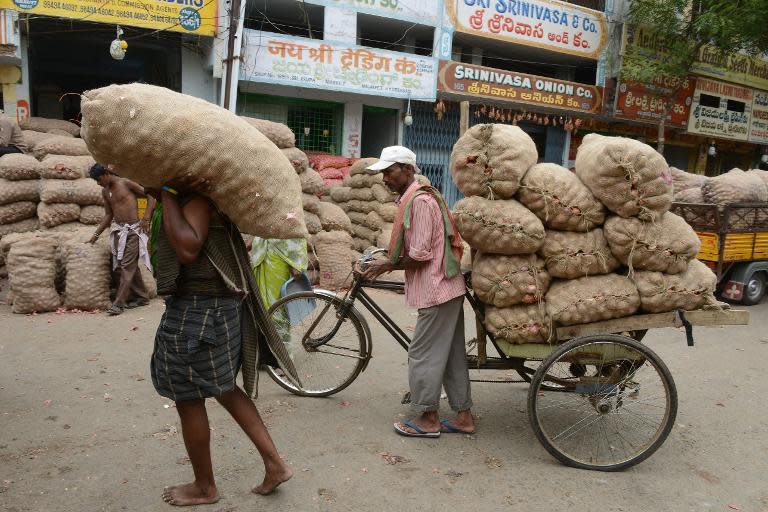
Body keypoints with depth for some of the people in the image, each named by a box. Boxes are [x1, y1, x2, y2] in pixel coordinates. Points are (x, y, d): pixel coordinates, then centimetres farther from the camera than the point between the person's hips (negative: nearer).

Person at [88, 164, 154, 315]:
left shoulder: (126, 183, -7)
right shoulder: (105, 191, 12)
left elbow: (150, 196, -6)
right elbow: (108, 215, 19)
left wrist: (146, 219, -13)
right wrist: (96, 234, 15)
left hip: (133, 230, -7)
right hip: (118, 230, 7)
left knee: (127, 266, -8)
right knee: (127, 266, 9)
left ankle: (119, 303, -7)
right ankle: (142, 297, 21)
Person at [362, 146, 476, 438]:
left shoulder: (419, 200, -17)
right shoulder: (417, 197, 16)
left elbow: (420, 254, -21)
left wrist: (388, 265, -8)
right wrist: (389, 260, 10)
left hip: (436, 290, -10)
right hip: (447, 287, 10)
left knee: (423, 355, 0)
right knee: (451, 354, 14)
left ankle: (428, 419, 13)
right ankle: (464, 416, 24)